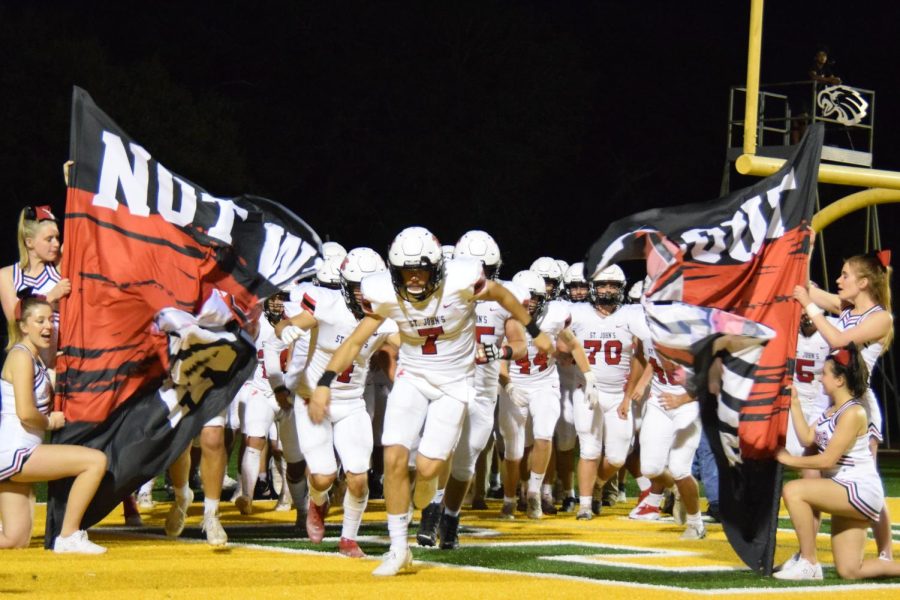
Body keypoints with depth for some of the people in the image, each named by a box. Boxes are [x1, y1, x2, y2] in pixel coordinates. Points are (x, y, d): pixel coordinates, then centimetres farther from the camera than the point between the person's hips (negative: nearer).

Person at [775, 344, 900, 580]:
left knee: (793, 491, -25)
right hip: (844, 494, 10)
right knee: (850, 571, 6)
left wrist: (789, 460, -12)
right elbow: (807, 438, 4)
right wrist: (794, 403, 3)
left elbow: (827, 460, -21)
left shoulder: (853, 413, -18)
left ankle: (809, 564, -19)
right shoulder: (833, 410, 12)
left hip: (861, 491, -10)